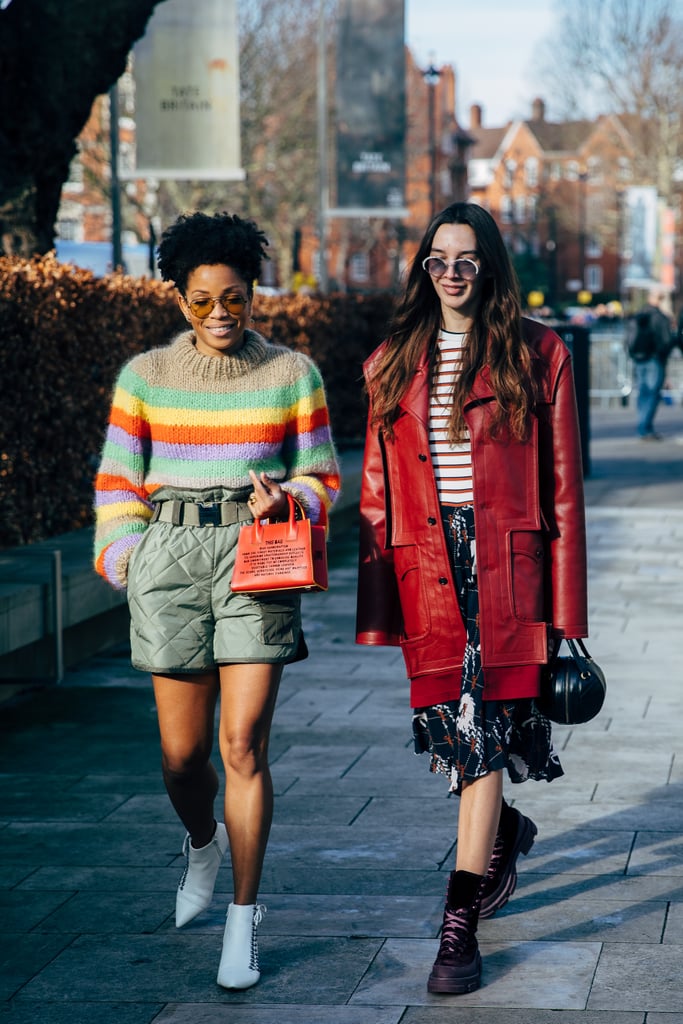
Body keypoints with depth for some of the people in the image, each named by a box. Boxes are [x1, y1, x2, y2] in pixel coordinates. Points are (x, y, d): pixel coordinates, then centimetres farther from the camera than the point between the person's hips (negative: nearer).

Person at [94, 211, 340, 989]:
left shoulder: (293, 374, 6)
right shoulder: (145, 377, 8)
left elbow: (321, 476, 10)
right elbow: (118, 481, 13)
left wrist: (284, 501, -10)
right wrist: (125, 559, 3)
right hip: (168, 553, 2)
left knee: (243, 744, -9)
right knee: (182, 753, 5)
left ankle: (244, 917, 4)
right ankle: (203, 842, 40)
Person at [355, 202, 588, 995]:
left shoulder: (537, 355, 2)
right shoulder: (394, 363, 10)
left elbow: (562, 488, 1)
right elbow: (378, 490, 11)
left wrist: (565, 609, -3)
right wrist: (376, 607, 6)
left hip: (505, 566, -3)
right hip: (425, 571, 3)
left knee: (484, 733, -8)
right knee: (451, 728, 8)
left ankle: (460, 928, -4)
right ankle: (505, 833, 41)